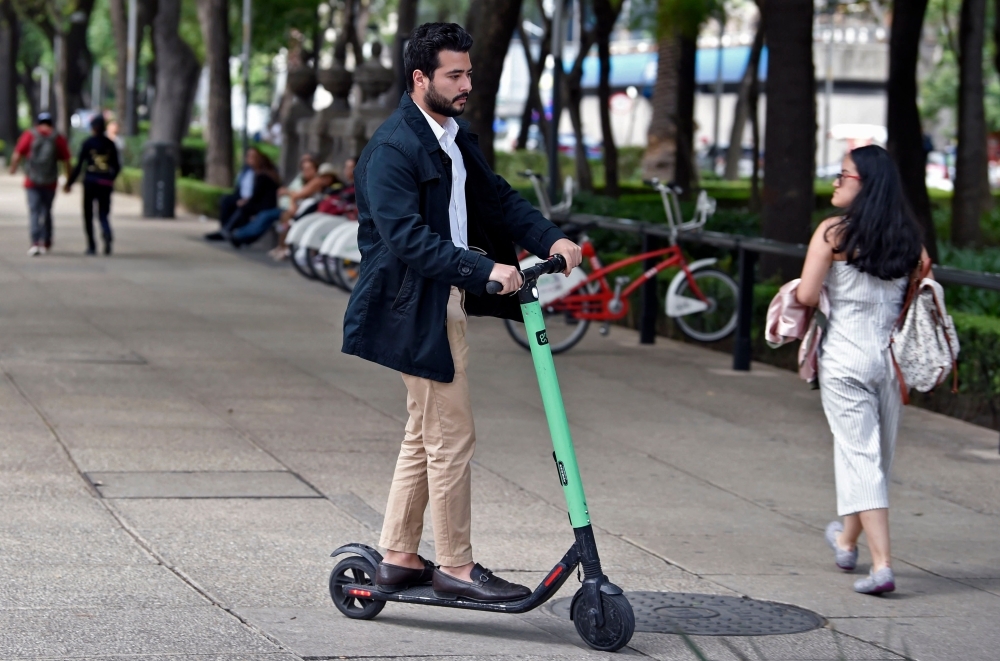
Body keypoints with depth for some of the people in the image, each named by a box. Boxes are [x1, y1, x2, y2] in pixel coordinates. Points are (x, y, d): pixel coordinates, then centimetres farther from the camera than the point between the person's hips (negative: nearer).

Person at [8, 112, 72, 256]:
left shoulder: (29, 135, -2)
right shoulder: (58, 138, 2)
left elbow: (18, 155, -7)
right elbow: (66, 161, 0)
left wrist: (13, 168, 11)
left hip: (32, 181, -2)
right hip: (50, 182, 2)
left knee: (35, 211, -3)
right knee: (46, 211, 17)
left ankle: (35, 242, -18)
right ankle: (46, 243, 25)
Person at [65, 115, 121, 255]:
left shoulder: (87, 143, -4)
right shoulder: (110, 144, 4)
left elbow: (79, 166, -6)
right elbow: (116, 167, 8)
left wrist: (69, 183, 1)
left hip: (91, 182, -2)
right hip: (106, 184, 2)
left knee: (88, 215, 10)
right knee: (103, 214, 7)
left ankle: (91, 246, 9)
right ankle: (107, 233, -26)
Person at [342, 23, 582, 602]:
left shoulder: (457, 137, 12)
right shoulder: (392, 148, -18)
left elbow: (497, 197, 12)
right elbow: (406, 238, -26)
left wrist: (551, 238, -6)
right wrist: (484, 269, -33)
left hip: (447, 303, 10)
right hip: (416, 309, -10)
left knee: (425, 436, 15)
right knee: (452, 438, -6)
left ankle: (399, 559, 24)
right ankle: (456, 567, 3)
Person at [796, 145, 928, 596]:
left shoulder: (834, 232, -10)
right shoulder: (908, 237, 4)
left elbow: (807, 296, -14)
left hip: (845, 359, -5)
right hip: (890, 357, 5)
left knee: (859, 456, -3)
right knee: (878, 455, 19)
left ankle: (881, 564, -12)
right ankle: (847, 540, 40)